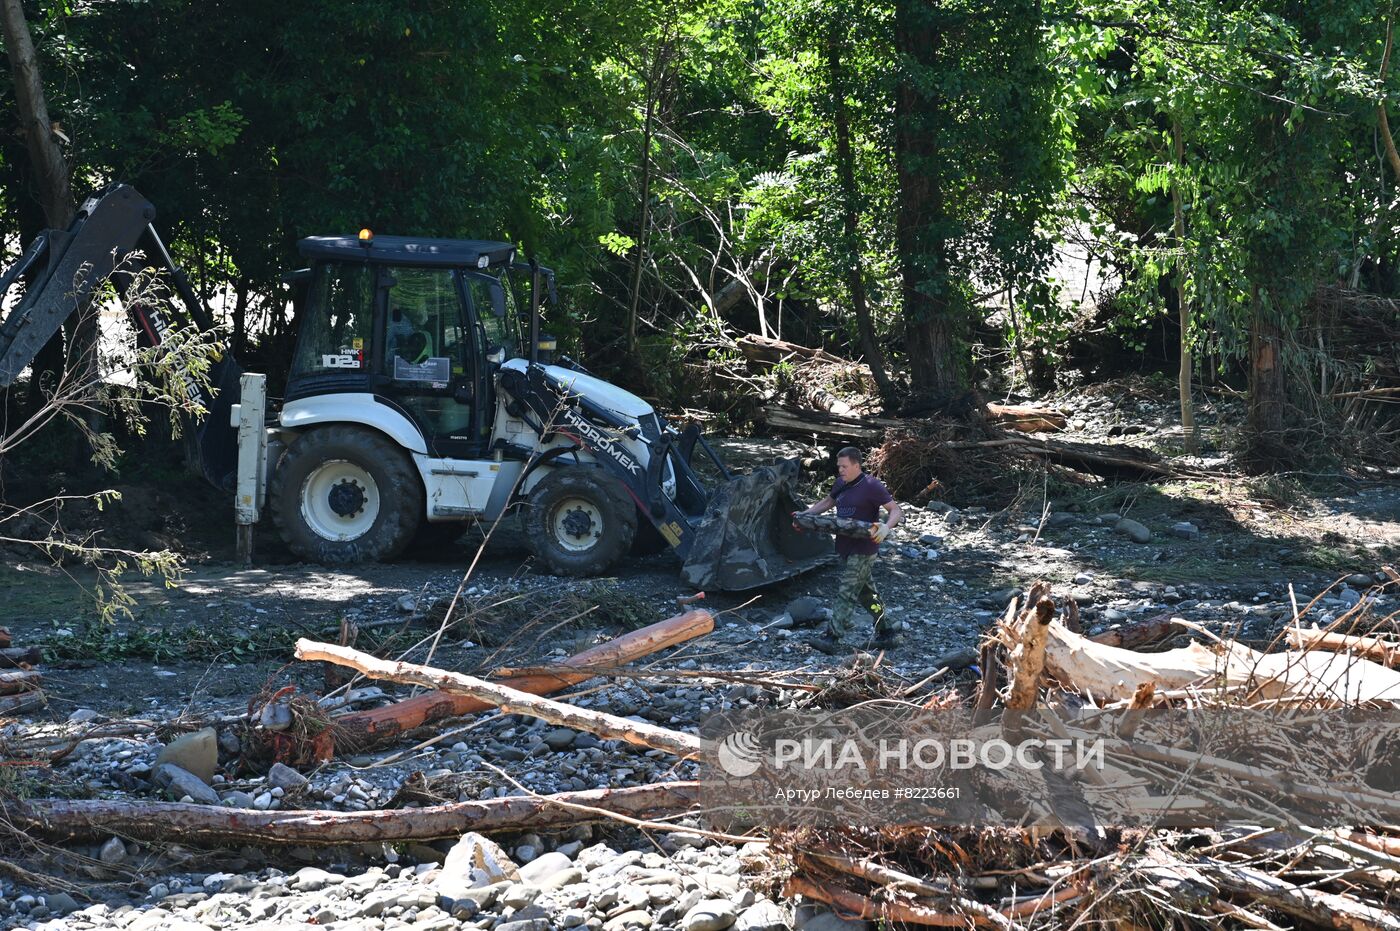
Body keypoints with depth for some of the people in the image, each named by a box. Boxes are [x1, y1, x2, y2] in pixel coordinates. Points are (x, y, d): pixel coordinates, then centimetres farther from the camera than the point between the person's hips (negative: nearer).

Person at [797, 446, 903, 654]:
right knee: (866, 592, 14)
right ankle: (888, 633, 23)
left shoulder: (871, 486, -15)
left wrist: (886, 528, -35)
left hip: (863, 550, -9)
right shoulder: (841, 484, 9)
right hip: (845, 547, 9)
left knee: (846, 593, -10)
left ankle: (833, 639, -11)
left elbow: (896, 510, -15)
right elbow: (828, 502, 28)